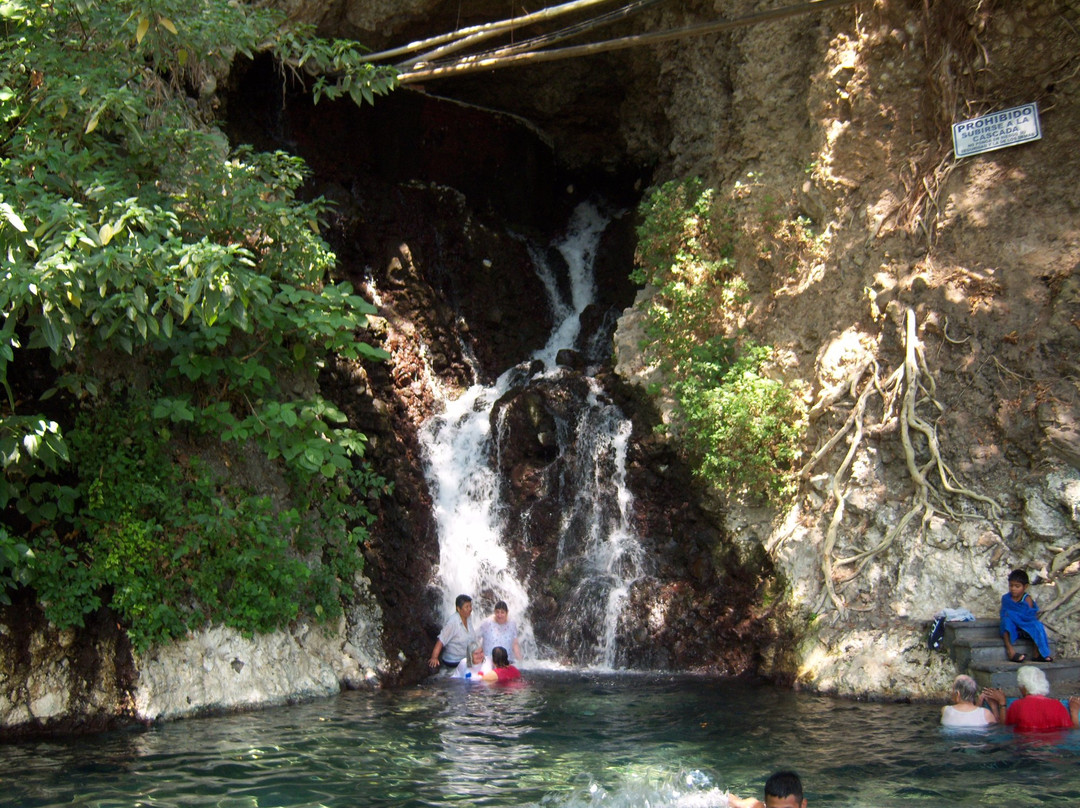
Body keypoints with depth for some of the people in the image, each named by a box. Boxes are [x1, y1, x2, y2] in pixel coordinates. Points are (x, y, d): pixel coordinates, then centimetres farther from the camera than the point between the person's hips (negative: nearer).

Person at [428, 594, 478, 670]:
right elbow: (440, 642, -25)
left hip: (466, 659, 7)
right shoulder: (453, 622, -21)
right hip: (453, 662, -7)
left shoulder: (469, 618, 0)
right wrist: (434, 658, -34)